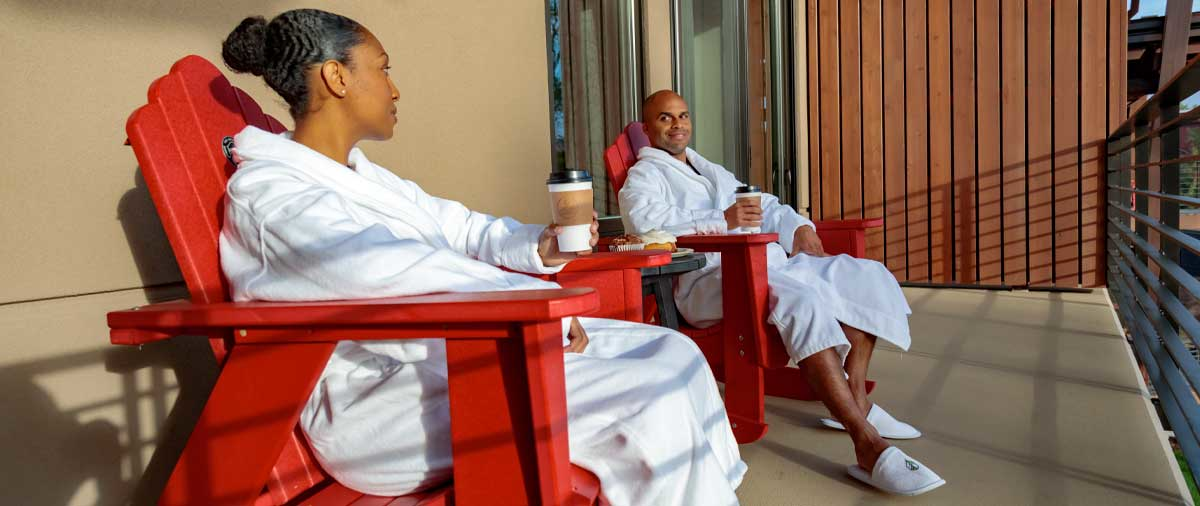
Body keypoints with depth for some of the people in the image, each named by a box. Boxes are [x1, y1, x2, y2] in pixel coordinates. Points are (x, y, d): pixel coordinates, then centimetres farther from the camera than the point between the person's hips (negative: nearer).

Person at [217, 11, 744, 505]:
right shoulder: (267, 191, -10)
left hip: (453, 349, 9)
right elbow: (399, 271, -24)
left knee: (672, 353, 1)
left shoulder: (367, 177, 19)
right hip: (379, 402, -9)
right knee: (654, 404, -22)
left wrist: (538, 246, 1)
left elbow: (461, 229, 20)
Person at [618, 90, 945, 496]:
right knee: (802, 300, -34)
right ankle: (868, 447, -34)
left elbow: (765, 205, 27)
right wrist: (722, 221, -21)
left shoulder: (712, 171, 33)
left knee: (865, 275, -3)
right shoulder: (644, 174, 8)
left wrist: (797, 226, 4)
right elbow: (644, 218, -15)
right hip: (713, 276, -8)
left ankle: (855, 400, -4)